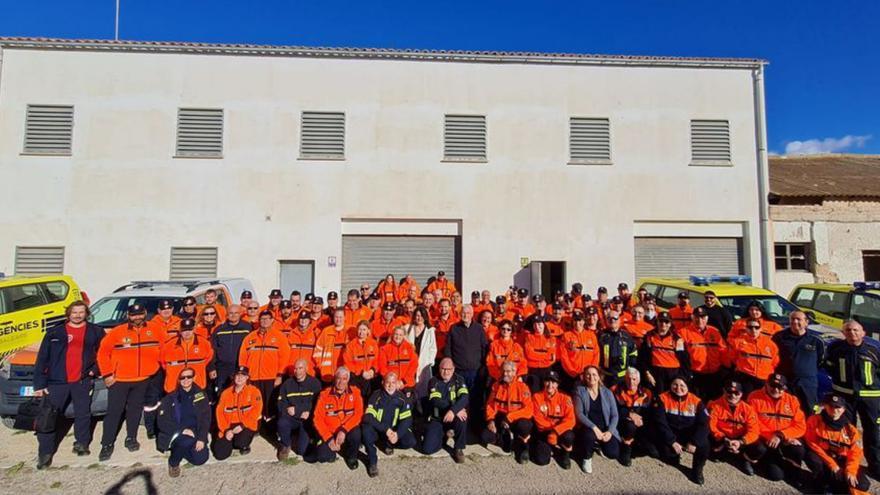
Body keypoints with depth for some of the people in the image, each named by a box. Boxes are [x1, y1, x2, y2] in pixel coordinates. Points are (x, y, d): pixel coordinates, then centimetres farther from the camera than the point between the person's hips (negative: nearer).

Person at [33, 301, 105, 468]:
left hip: (82, 381, 0)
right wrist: (39, 384, -4)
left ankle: (81, 444, 21)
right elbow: (42, 358, 2)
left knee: (83, 414, 7)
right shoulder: (54, 332, 5)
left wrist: (95, 369, -1)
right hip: (57, 381, 0)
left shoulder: (96, 332, 7)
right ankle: (45, 453, 8)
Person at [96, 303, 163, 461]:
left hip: (143, 380, 2)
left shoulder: (154, 331, -1)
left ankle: (131, 438, 27)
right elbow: (103, 352, -5)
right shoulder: (117, 332, -8)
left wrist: (155, 365, 5)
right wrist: (107, 374, -7)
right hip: (119, 380, -2)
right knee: (114, 411, 1)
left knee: (135, 410, 14)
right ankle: (107, 444, 12)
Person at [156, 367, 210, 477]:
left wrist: (201, 438, -13)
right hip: (175, 434, -3)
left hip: (194, 434, 3)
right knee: (187, 441, -35)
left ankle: (180, 449, 15)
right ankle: (173, 462, -3)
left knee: (201, 459, -17)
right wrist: (182, 430, -21)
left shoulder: (201, 395, 3)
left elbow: (206, 418, 0)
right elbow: (162, 422, -8)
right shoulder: (170, 398, -1)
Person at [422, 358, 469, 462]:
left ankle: (458, 448, -9)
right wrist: (457, 408, -28)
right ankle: (443, 436, 16)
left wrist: (453, 410, -37)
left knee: (462, 418, -34)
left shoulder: (459, 380, -2)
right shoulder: (433, 381, -5)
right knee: (427, 448, -16)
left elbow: (465, 397, -20)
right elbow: (436, 401, -19)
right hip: (436, 419, 0)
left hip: (453, 416, 0)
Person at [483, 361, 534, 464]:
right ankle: (508, 441, 7)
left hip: (517, 420, -3)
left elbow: (529, 409, -17)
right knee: (485, 437, -20)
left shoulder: (522, 387, -8)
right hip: (500, 420, 3)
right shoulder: (496, 385, 4)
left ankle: (521, 445, -3)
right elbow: (490, 405, 5)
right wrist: (491, 420, -14)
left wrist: (509, 417, -24)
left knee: (523, 426, -38)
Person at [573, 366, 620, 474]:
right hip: (588, 427, -2)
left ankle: (600, 444, 18)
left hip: (605, 429, 2)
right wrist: (594, 427, -22)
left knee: (613, 454, -19)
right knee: (589, 435, -36)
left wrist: (610, 431, -14)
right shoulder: (580, 391, -4)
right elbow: (579, 413, -11)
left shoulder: (607, 392, 2)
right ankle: (587, 458, -3)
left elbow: (614, 415, 1)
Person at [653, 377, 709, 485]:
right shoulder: (663, 399, -10)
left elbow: (703, 424, -11)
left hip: (689, 436, 1)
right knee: (665, 451, -28)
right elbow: (660, 422, -15)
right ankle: (674, 456, 12)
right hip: (669, 435, -1)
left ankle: (697, 469, 3)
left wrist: (694, 442, -23)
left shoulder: (696, 401, -6)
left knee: (704, 444, -27)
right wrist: (672, 442, -22)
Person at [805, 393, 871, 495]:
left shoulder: (850, 429, -4)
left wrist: (850, 471, -19)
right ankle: (822, 482, -5)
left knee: (862, 485, -16)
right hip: (822, 458, -2)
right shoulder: (815, 420, -14)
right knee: (811, 457, -35)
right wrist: (831, 463, -20)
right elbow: (812, 444, -15)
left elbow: (855, 453, -4)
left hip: (841, 461, 2)